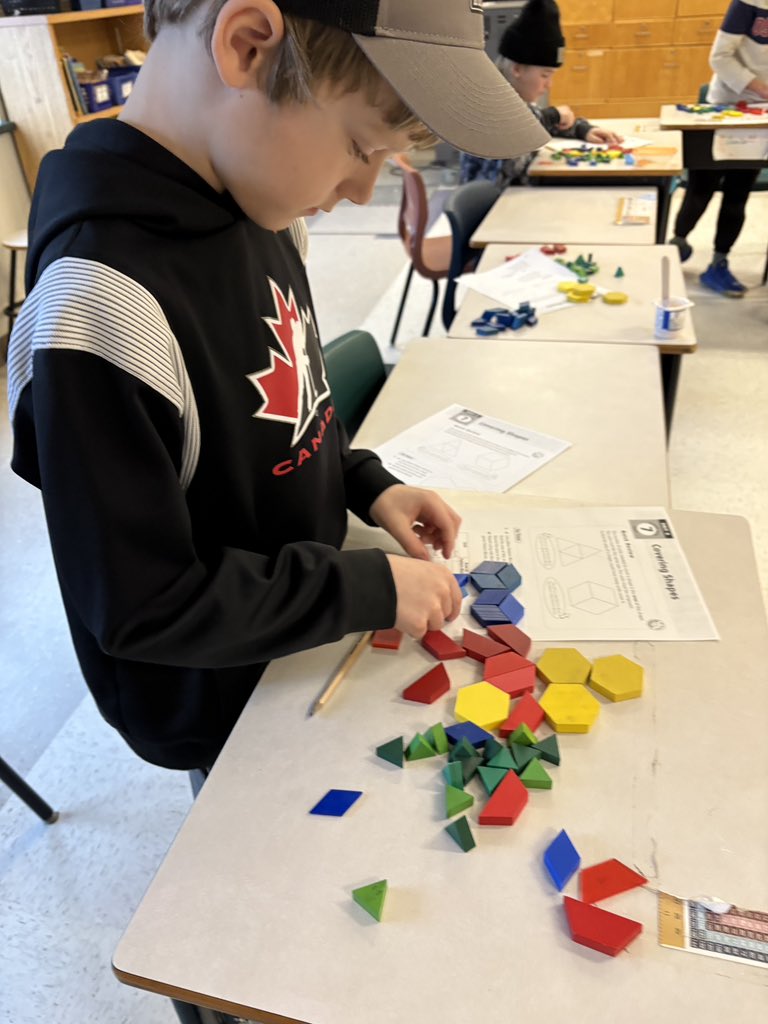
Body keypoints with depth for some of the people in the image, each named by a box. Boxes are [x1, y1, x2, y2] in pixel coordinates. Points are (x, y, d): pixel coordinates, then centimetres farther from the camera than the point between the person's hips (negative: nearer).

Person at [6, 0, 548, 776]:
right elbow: (141, 607, -27)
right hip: (219, 710, -6)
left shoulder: (247, 208, -7)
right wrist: (370, 589, -23)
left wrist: (367, 484, -4)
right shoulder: (101, 305, -35)